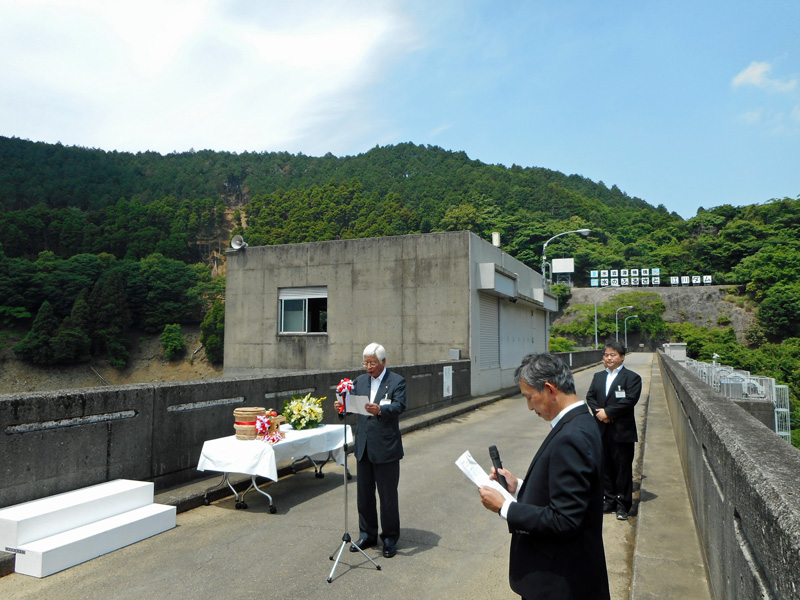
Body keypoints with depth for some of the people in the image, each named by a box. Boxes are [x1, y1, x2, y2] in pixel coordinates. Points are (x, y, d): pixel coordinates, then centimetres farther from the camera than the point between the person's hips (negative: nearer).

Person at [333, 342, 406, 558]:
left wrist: (380, 409, -39)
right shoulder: (360, 381, 10)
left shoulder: (397, 382, -7)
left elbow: (399, 406, -21)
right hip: (364, 446, 6)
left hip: (386, 447, -5)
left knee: (388, 495, 5)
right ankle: (367, 534, 31)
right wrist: (341, 404, -19)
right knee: (364, 493, 15)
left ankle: (390, 538, 20)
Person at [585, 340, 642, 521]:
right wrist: (598, 412, -10)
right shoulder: (598, 376, 13)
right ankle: (610, 501, 26)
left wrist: (607, 412, -17)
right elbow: (590, 397, 8)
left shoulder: (632, 377, -5)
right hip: (602, 431, 5)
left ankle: (623, 505, 14)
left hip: (622, 431, -5)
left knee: (623, 469, 2)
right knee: (606, 467, 13)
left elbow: (629, 400, -16)